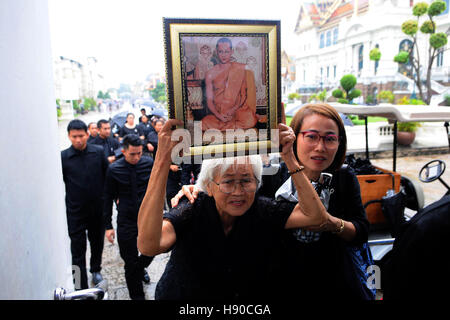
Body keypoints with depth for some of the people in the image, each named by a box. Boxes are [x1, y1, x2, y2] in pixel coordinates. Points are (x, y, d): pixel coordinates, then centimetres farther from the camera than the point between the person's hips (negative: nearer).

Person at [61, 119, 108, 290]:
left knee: (97, 243, 20)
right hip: (75, 211, -2)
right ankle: (81, 288, 17)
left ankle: (96, 270, 46)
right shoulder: (63, 157, -9)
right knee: (77, 250, 4)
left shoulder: (98, 152, -5)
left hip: (98, 208, 2)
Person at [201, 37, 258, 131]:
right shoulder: (210, 74, 7)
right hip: (218, 113, 0)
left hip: (237, 110, 0)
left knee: (250, 121, -33)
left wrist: (233, 109, -11)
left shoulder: (241, 68, 6)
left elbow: (244, 94, 5)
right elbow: (209, 100, 4)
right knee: (204, 124, -30)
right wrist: (218, 115, -14)